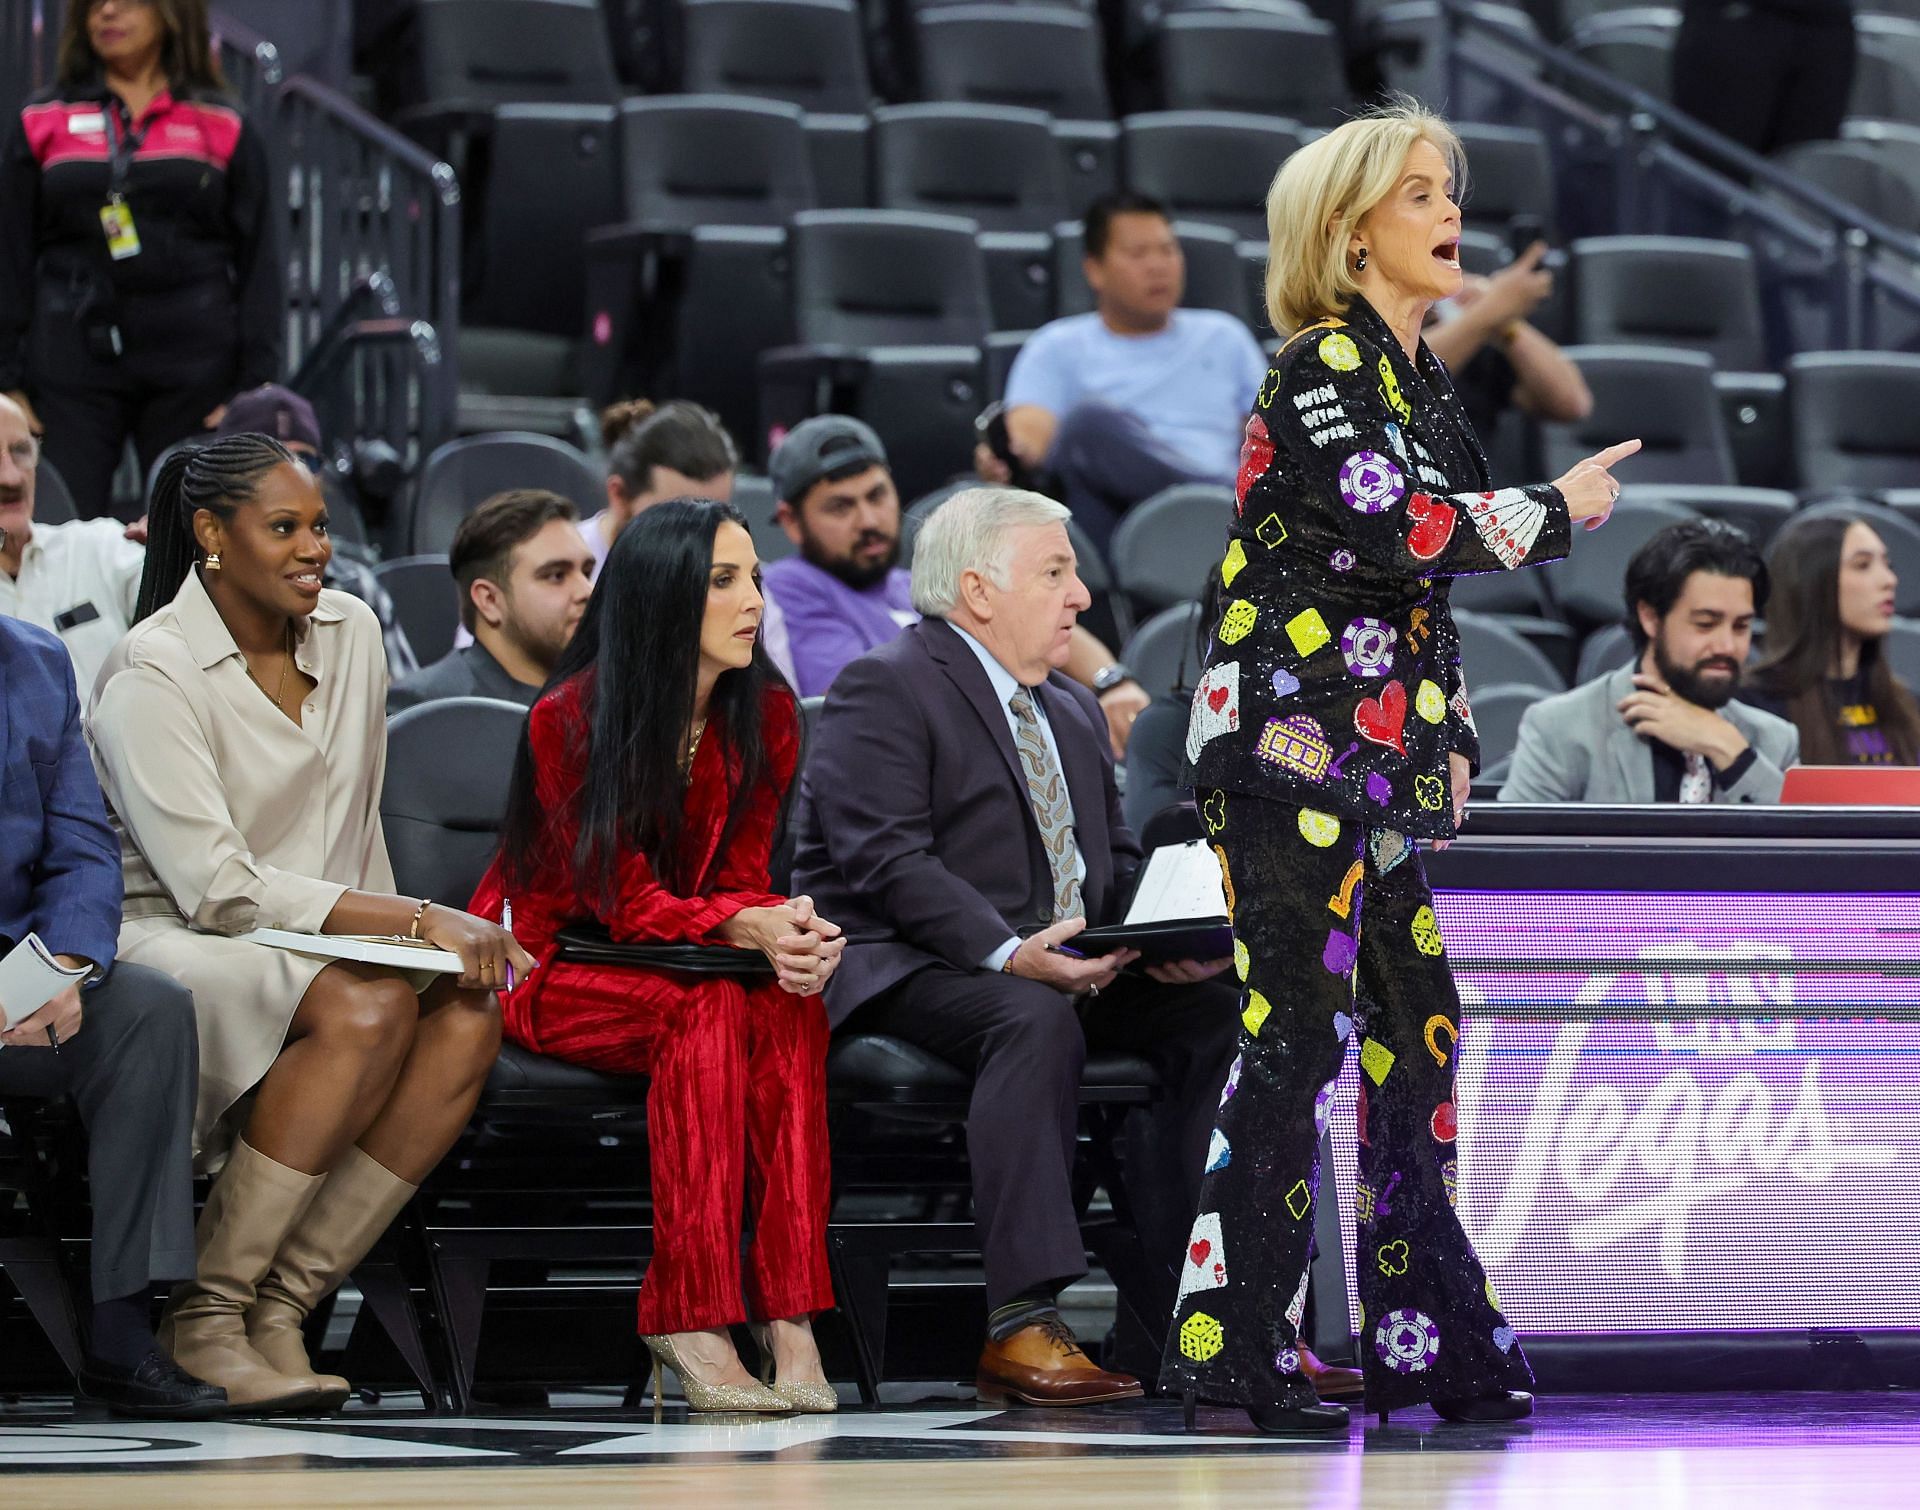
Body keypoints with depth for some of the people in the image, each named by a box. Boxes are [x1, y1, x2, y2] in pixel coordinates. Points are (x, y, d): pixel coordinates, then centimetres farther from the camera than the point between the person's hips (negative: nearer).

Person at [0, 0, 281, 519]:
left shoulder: (224, 128, 9)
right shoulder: (43, 123, 12)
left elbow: (258, 263, 6)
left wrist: (256, 386, -3)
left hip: (193, 367, 0)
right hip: (72, 364, 0)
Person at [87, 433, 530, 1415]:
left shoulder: (352, 633, 10)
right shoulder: (152, 674, -12)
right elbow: (216, 889, -20)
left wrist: (397, 929, 0)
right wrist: (415, 922, -25)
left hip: (311, 951, 7)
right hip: (157, 944, -7)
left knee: (469, 1015, -24)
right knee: (364, 1007, -35)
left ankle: (281, 1303, -22)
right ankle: (204, 1314, -26)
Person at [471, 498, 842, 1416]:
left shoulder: (765, 714, -1)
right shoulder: (569, 720, -16)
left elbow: (741, 875, -1)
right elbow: (626, 900, -19)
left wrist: (788, 930, -25)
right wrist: (744, 930, -37)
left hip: (703, 958, 4)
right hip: (549, 964, -4)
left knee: (789, 1008, -30)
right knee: (708, 1009, -35)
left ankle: (789, 1317, -37)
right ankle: (693, 1325, -37)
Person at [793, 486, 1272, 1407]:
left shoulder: (1074, 712, 23)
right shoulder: (884, 690, -5)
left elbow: (1118, 864, 20)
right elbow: (889, 859, -17)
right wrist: (1010, 953, -30)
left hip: (1068, 965, 8)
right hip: (902, 968, -8)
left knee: (1214, 1012, -16)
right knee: (1035, 1020, -37)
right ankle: (1021, 1327, -41)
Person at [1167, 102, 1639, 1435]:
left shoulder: (1419, 377, 17)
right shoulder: (1321, 369, -10)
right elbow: (1398, 530, -21)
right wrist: (1556, 510, -11)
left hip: (1380, 760, 9)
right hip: (1295, 744, -9)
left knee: (1413, 1030, 9)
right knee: (1298, 1032, -10)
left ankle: (1431, 1342, 13)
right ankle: (1234, 1347, -8)